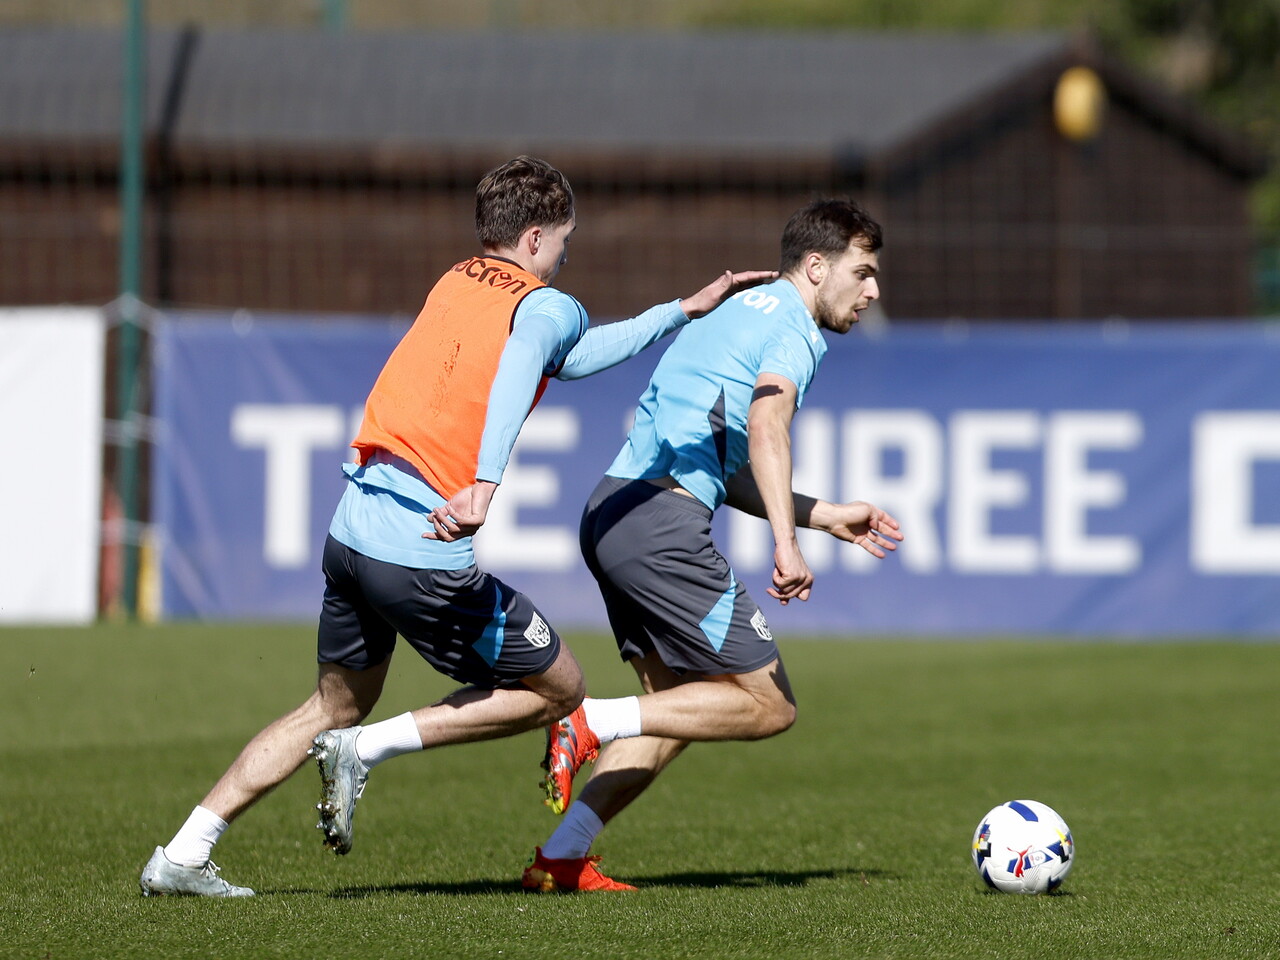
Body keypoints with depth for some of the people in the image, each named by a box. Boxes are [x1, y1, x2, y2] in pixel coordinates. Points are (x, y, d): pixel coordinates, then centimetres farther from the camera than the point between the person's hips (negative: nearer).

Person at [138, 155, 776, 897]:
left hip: (351, 531, 7)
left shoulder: (455, 283, 21)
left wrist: (686, 310, 38)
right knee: (560, 688, 11)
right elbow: (519, 367, -26)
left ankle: (183, 856, 17)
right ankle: (367, 749, 0)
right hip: (426, 558, -7)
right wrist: (486, 483, -40)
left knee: (336, 708, 25)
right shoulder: (549, 307, -2)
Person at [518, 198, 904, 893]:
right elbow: (767, 427, -24)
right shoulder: (794, 329, -3)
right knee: (768, 706, -5)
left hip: (611, 514, 10)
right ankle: (592, 726, -14)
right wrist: (785, 543, -34)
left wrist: (825, 515, 32)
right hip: (663, 525, -10)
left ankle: (559, 859, 7)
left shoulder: (740, 310, 27)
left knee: (680, 706, 15)